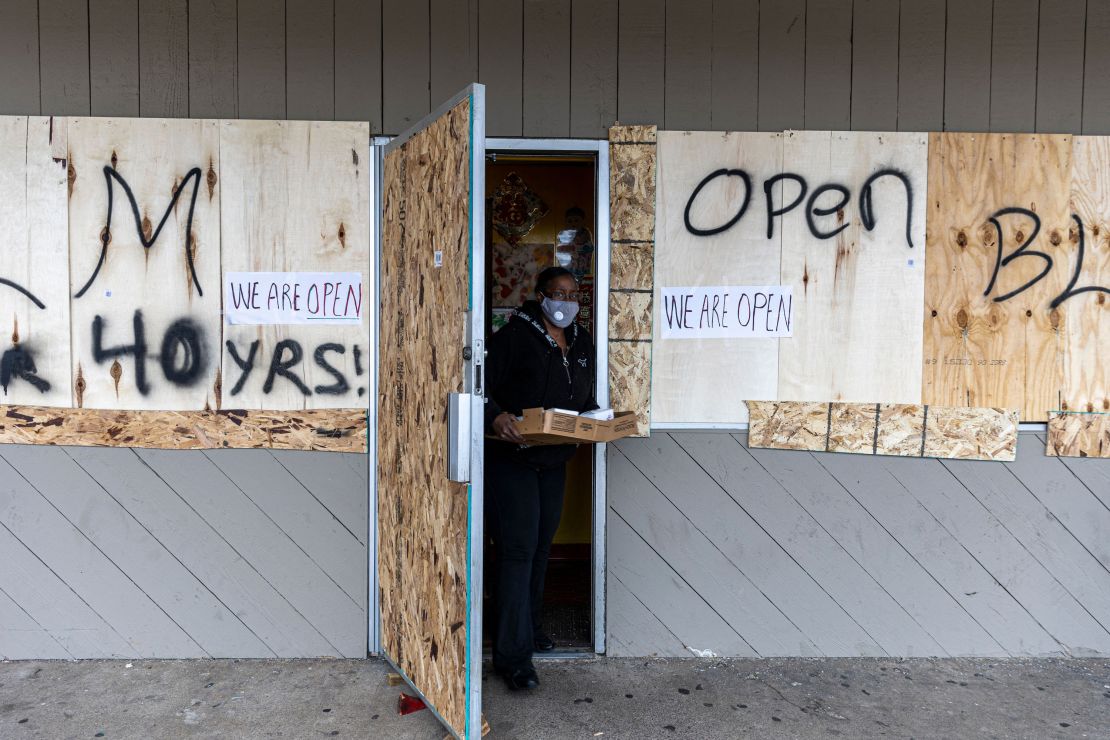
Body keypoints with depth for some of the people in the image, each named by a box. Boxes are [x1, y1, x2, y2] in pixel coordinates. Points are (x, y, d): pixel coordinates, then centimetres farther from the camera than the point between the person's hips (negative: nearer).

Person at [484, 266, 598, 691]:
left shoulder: (582, 344, 12)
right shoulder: (515, 335, -10)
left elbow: (585, 398, 21)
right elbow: (482, 382, -15)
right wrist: (496, 416, -32)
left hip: (554, 461, 7)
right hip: (511, 459, -7)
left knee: (541, 546, 17)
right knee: (518, 549, -10)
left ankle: (530, 630, 34)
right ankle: (512, 655, -4)